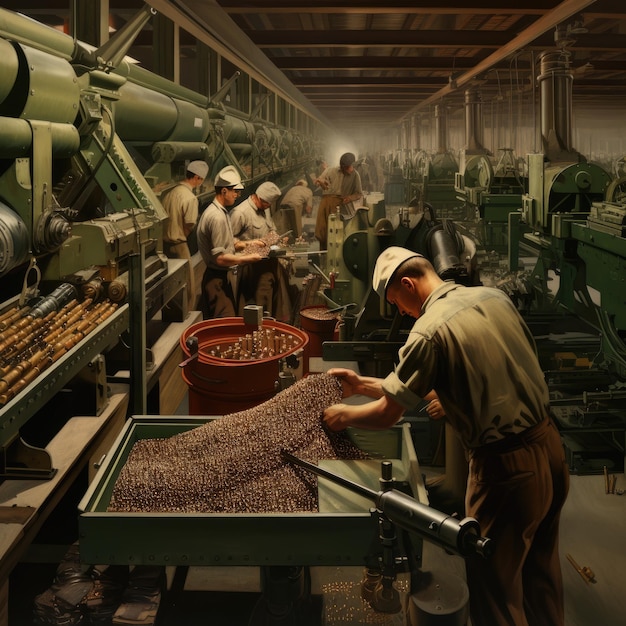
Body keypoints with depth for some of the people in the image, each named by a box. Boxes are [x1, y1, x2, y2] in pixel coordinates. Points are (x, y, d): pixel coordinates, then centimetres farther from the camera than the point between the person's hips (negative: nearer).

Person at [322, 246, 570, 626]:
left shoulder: (430, 331, -17)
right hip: (549, 442, 8)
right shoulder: (494, 297, 5)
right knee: (540, 570, 26)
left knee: (494, 583, 10)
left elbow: (387, 415, -11)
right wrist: (363, 385, 18)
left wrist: (344, 415, 12)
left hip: (507, 466, -8)